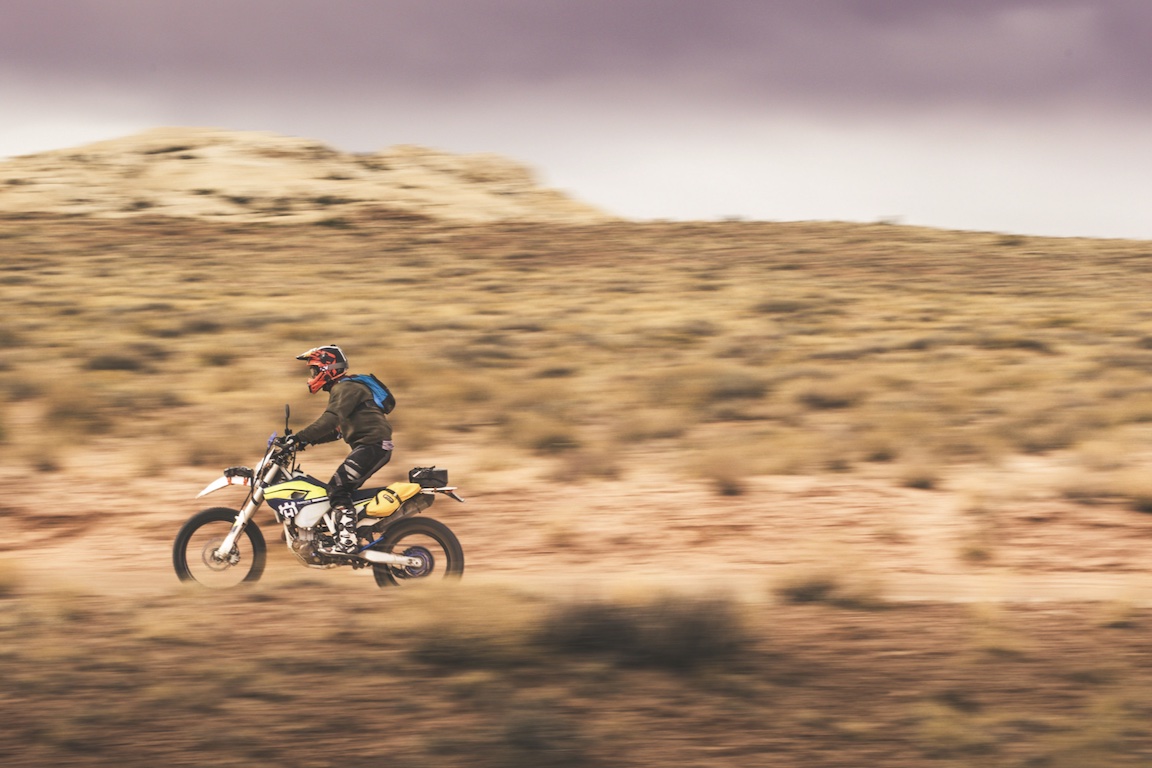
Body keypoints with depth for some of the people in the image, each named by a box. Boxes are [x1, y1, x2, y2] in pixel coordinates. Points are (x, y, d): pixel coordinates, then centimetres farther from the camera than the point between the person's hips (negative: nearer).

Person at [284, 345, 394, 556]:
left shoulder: (346, 388, -9)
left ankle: (347, 542, -27)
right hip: (368, 445, 11)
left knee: (338, 487, -19)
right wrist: (307, 440, 18)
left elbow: (331, 419, -24)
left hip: (374, 444, -11)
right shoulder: (341, 389, 25)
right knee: (342, 489, 13)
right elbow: (336, 430, 28)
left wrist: (301, 436, -29)